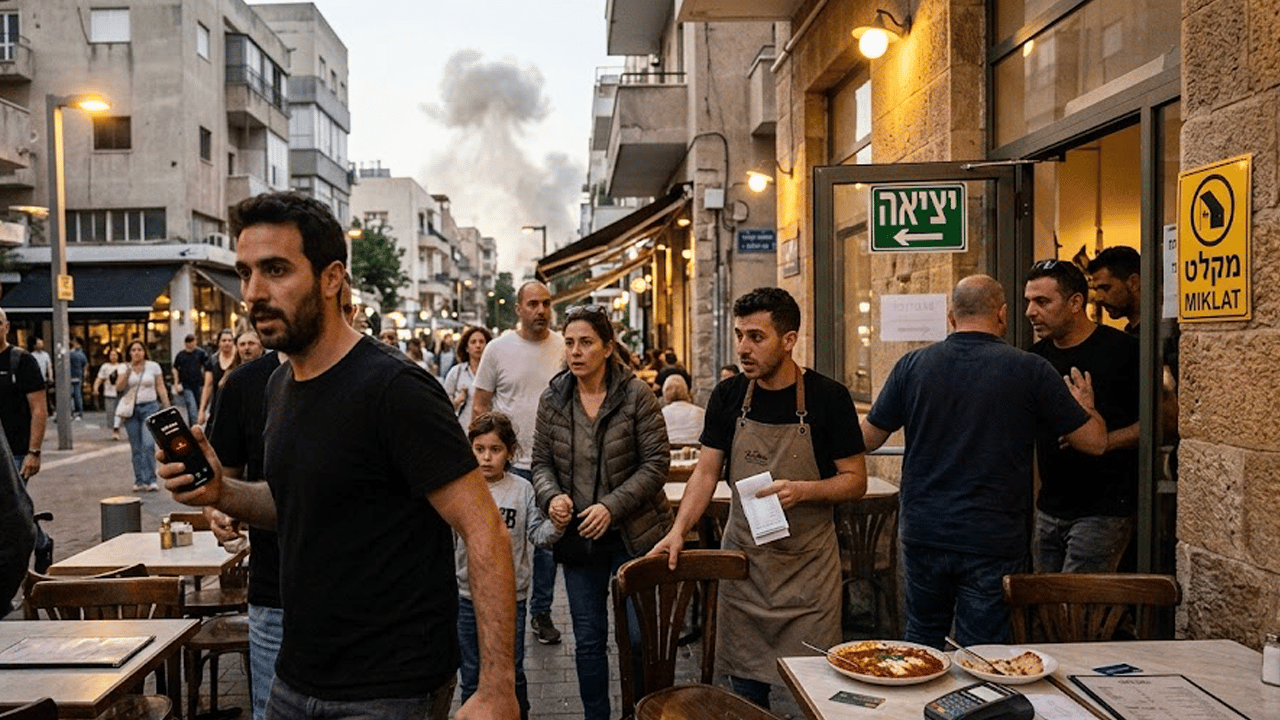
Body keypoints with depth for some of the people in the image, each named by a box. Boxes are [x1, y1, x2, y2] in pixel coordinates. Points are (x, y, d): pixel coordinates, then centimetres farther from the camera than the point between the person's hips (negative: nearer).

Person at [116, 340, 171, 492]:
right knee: (136, 448, 5)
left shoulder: (153, 366, 5)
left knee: (148, 444, -15)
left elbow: (161, 388, 7)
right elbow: (118, 388, -5)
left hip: (149, 407, -2)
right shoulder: (125, 368, 8)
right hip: (131, 409, 2)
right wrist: (129, 369, -12)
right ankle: (139, 481, 9)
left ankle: (151, 480, -13)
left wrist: (167, 408, 3)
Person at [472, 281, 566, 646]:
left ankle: (541, 612, 26)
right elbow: (480, 404, 4)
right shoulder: (498, 349, -1)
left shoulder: (565, 348, 0)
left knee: (547, 540, 10)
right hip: (508, 462, -1)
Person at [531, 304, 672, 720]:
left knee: (639, 636, 4)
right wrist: (552, 496, -14)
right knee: (588, 639, 11)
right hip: (577, 534, 3)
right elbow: (541, 462, 7)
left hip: (633, 533, -3)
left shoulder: (636, 394, -10)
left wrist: (612, 506, -20)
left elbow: (656, 463, -10)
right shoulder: (552, 399, 1)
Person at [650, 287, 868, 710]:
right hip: (743, 560, 3)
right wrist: (679, 529, -11)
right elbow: (706, 472, 3)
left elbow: (856, 481, -5)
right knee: (745, 688, 11)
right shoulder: (728, 397, 1)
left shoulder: (828, 398, -8)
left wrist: (801, 490, -22)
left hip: (808, 566, -3)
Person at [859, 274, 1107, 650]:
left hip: (922, 534, 3)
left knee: (921, 642, 20)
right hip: (993, 542, -2)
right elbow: (1095, 441, 0)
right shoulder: (1030, 370, -7)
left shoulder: (912, 365, -2)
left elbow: (868, 438, 5)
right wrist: (1086, 406, 22)